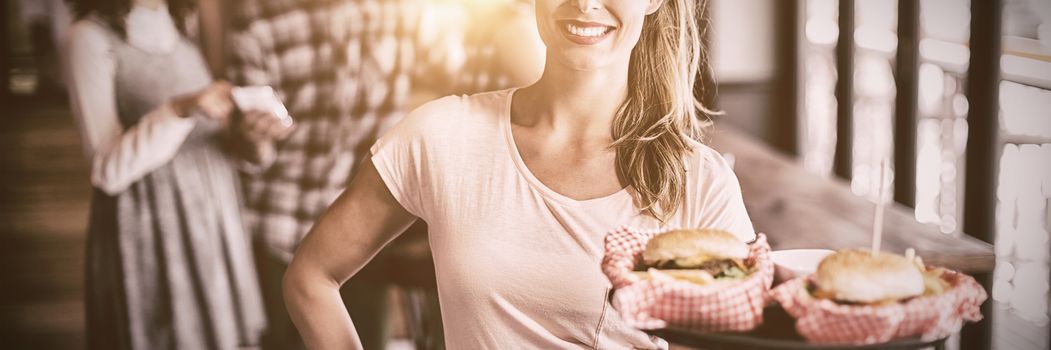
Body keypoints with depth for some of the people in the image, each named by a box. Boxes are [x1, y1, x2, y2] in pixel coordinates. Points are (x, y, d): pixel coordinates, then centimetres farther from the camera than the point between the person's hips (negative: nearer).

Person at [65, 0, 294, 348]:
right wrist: (178, 110, -28)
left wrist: (249, 136, -11)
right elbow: (109, 170, -14)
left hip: (214, 220, 5)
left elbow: (212, 140, 11)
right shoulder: (93, 36, -8)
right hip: (151, 233, -5)